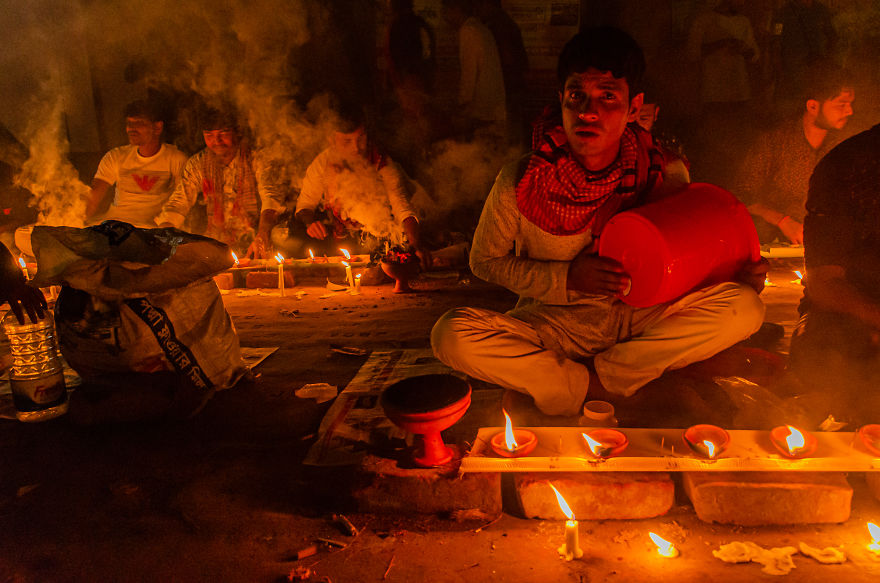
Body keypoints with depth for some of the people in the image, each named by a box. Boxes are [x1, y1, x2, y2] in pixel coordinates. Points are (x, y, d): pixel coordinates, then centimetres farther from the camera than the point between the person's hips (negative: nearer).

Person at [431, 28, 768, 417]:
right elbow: (485, 261, -2)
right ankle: (598, 390, -15)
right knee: (451, 334, -27)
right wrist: (567, 278, -16)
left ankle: (598, 376, -14)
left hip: (639, 320, 2)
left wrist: (739, 275, -13)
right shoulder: (520, 181, -14)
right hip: (550, 329, -1)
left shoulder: (665, 176, -8)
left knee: (745, 308, -20)